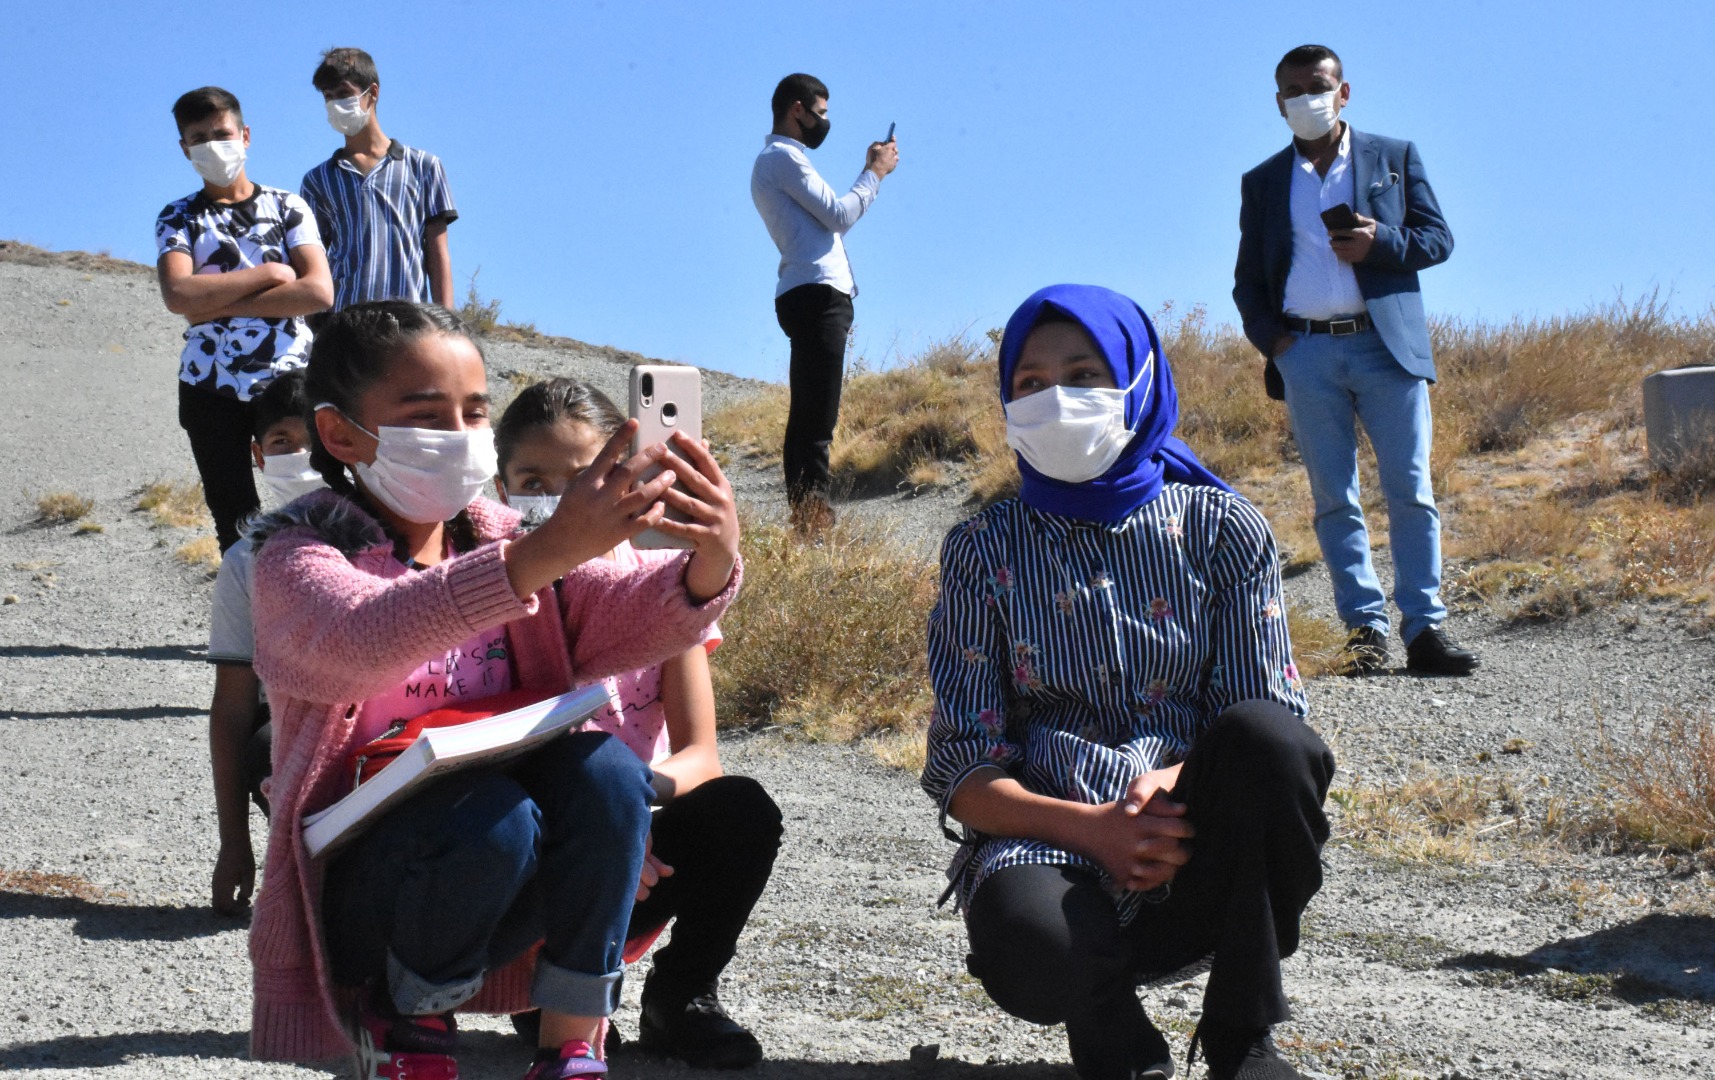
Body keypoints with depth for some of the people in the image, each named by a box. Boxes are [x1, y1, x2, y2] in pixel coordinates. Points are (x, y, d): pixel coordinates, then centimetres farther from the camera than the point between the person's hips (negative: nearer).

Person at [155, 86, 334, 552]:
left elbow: (319, 291, -8)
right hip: (211, 388, 1)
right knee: (235, 523, 5)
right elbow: (178, 294, -11)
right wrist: (271, 274, -9)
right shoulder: (177, 218, 9)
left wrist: (221, 304, -11)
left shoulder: (286, 207, 7)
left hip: (289, 380, -1)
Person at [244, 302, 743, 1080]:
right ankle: (407, 1015, -3)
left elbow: (634, 618, -10)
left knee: (603, 768, -24)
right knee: (488, 816, -33)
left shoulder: (507, 542, 7)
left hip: (513, 892, 4)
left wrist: (710, 563, -35)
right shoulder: (299, 557, -9)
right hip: (356, 892, -4)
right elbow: (362, 641, -33)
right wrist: (547, 554, -46)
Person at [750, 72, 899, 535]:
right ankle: (814, 518, -20)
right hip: (816, 295, -11)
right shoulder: (784, 157, -7)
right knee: (817, 417, -15)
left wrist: (870, 171, 20)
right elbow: (840, 215, -12)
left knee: (807, 414, 9)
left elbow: (830, 218, 22)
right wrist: (874, 173, 0)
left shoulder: (779, 159, 24)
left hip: (812, 299, 11)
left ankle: (804, 516, 11)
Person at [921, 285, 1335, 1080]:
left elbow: (1271, 728, 0)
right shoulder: (985, 551, 6)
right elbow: (962, 772, -1)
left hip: (1202, 865, 2)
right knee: (1021, 933, -38)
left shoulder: (1220, 529, 7)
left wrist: (1177, 782, -22)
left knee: (1263, 734, -31)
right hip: (1056, 847, -1)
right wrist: (1091, 828, -20)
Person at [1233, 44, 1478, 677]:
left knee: (1411, 492, -6)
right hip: (1306, 353, 2)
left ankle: (1424, 629, -4)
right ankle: (1365, 629, 3)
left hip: (1387, 345, -1)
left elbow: (1438, 238, 8)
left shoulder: (1394, 158, 11)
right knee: (1334, 500, 0)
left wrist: (1381, 242, -11)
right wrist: (1269, 338, -2)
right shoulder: (1262, 183, 16)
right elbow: (1247, 279, 16)